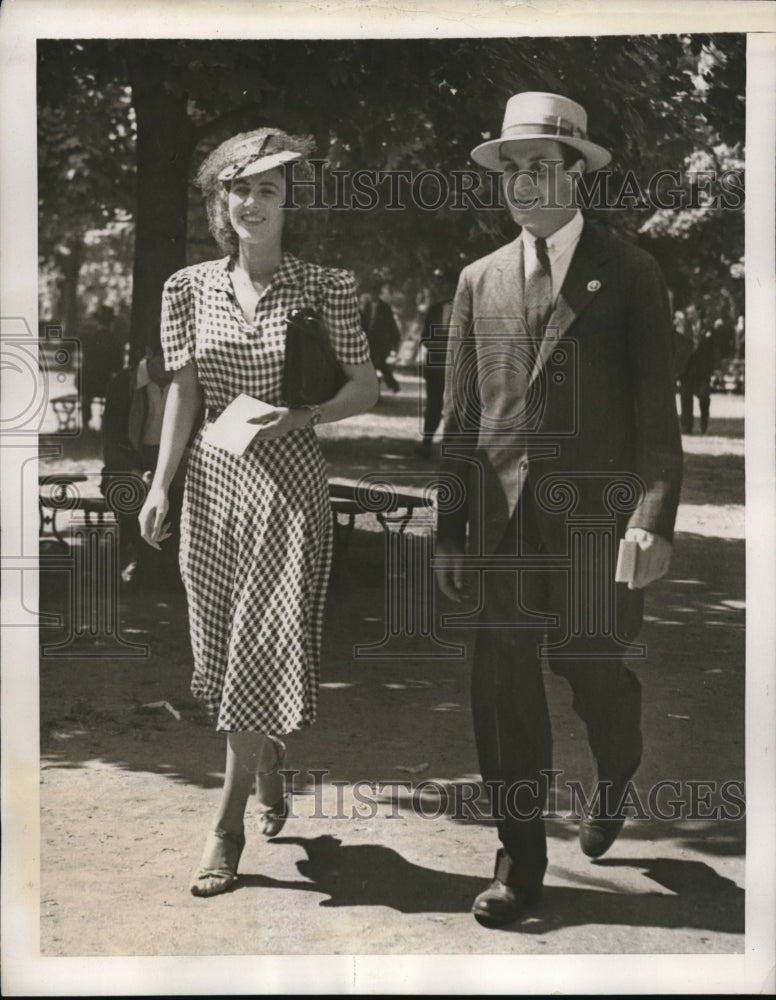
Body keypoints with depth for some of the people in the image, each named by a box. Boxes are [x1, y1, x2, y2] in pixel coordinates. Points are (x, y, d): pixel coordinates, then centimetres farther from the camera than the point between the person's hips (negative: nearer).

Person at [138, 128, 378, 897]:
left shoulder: (324, 287, -4)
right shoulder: (190, 287, 5)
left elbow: (364, 388, 0)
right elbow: (184, 391, 6)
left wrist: (300, 415, -16)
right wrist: (161, 483, -1)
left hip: (289, 481, -3)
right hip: (213, 478, 4)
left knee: (264, 651, -4)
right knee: (226, 646, 11)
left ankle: (229, 822, 3)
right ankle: (270, 775, 35)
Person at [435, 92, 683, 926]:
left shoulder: (630, 276, 2)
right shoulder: (480, 280, 11)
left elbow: (656, 409, -3)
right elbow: (460, 413, 11)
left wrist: (654, 519, -13)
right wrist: (449, 529, 7)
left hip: (596, 514, -3)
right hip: (504, 514, 3)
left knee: (592, 668, 4)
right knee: (503, 684, 1)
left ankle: (613, 779, 38)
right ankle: (519, 859, 13)